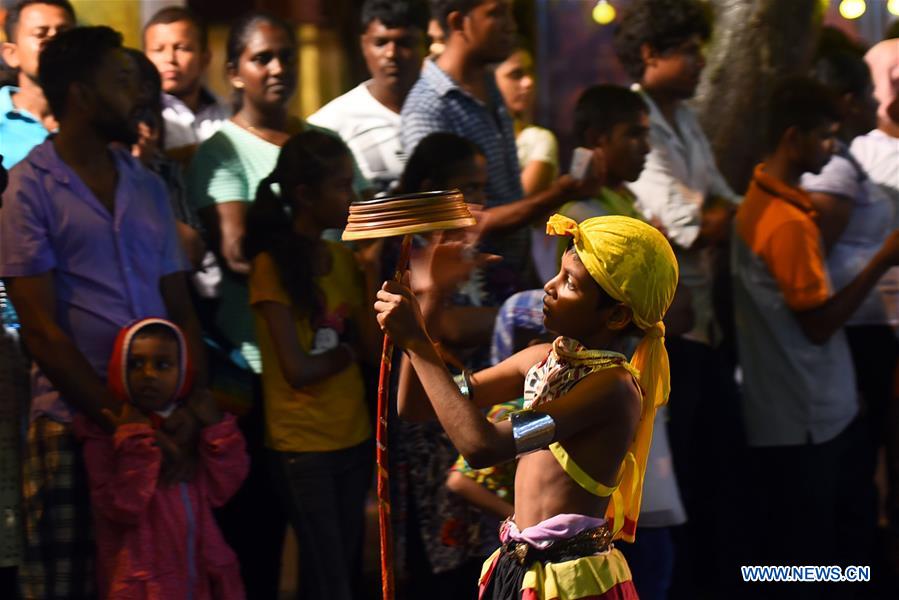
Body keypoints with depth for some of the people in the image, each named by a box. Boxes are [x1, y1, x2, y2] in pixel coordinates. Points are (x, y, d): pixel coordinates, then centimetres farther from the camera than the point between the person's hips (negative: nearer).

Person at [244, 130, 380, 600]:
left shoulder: (343, 257, 7)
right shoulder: (273, 266, -12)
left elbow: (375, 346, 0)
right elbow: (299, 370, -16)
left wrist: (371, 270, -5)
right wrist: (350, 350, 0)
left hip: (354, 438, 6)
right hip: (302, 445, -6)